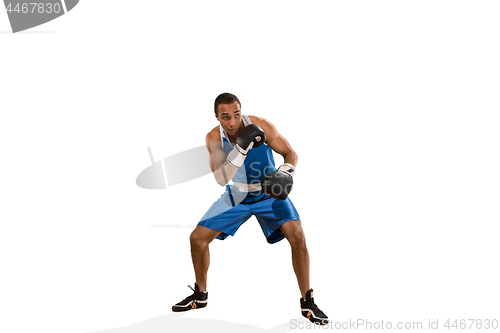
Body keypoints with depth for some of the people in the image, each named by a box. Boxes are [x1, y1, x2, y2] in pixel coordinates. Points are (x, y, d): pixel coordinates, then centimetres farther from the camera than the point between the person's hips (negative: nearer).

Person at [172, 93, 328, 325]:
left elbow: (290, 153, -15)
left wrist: (286, 171, -38)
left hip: (270, 193, -2)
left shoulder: (260, 126, -23)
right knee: (197, 238, -3)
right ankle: (200, 296, 20)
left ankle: (307, 302, -8)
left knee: (297, 236, -24)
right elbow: (221, 179, -27)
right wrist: (241, 149, -40)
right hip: (236, 195, 2)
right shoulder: (214, 138, -17)